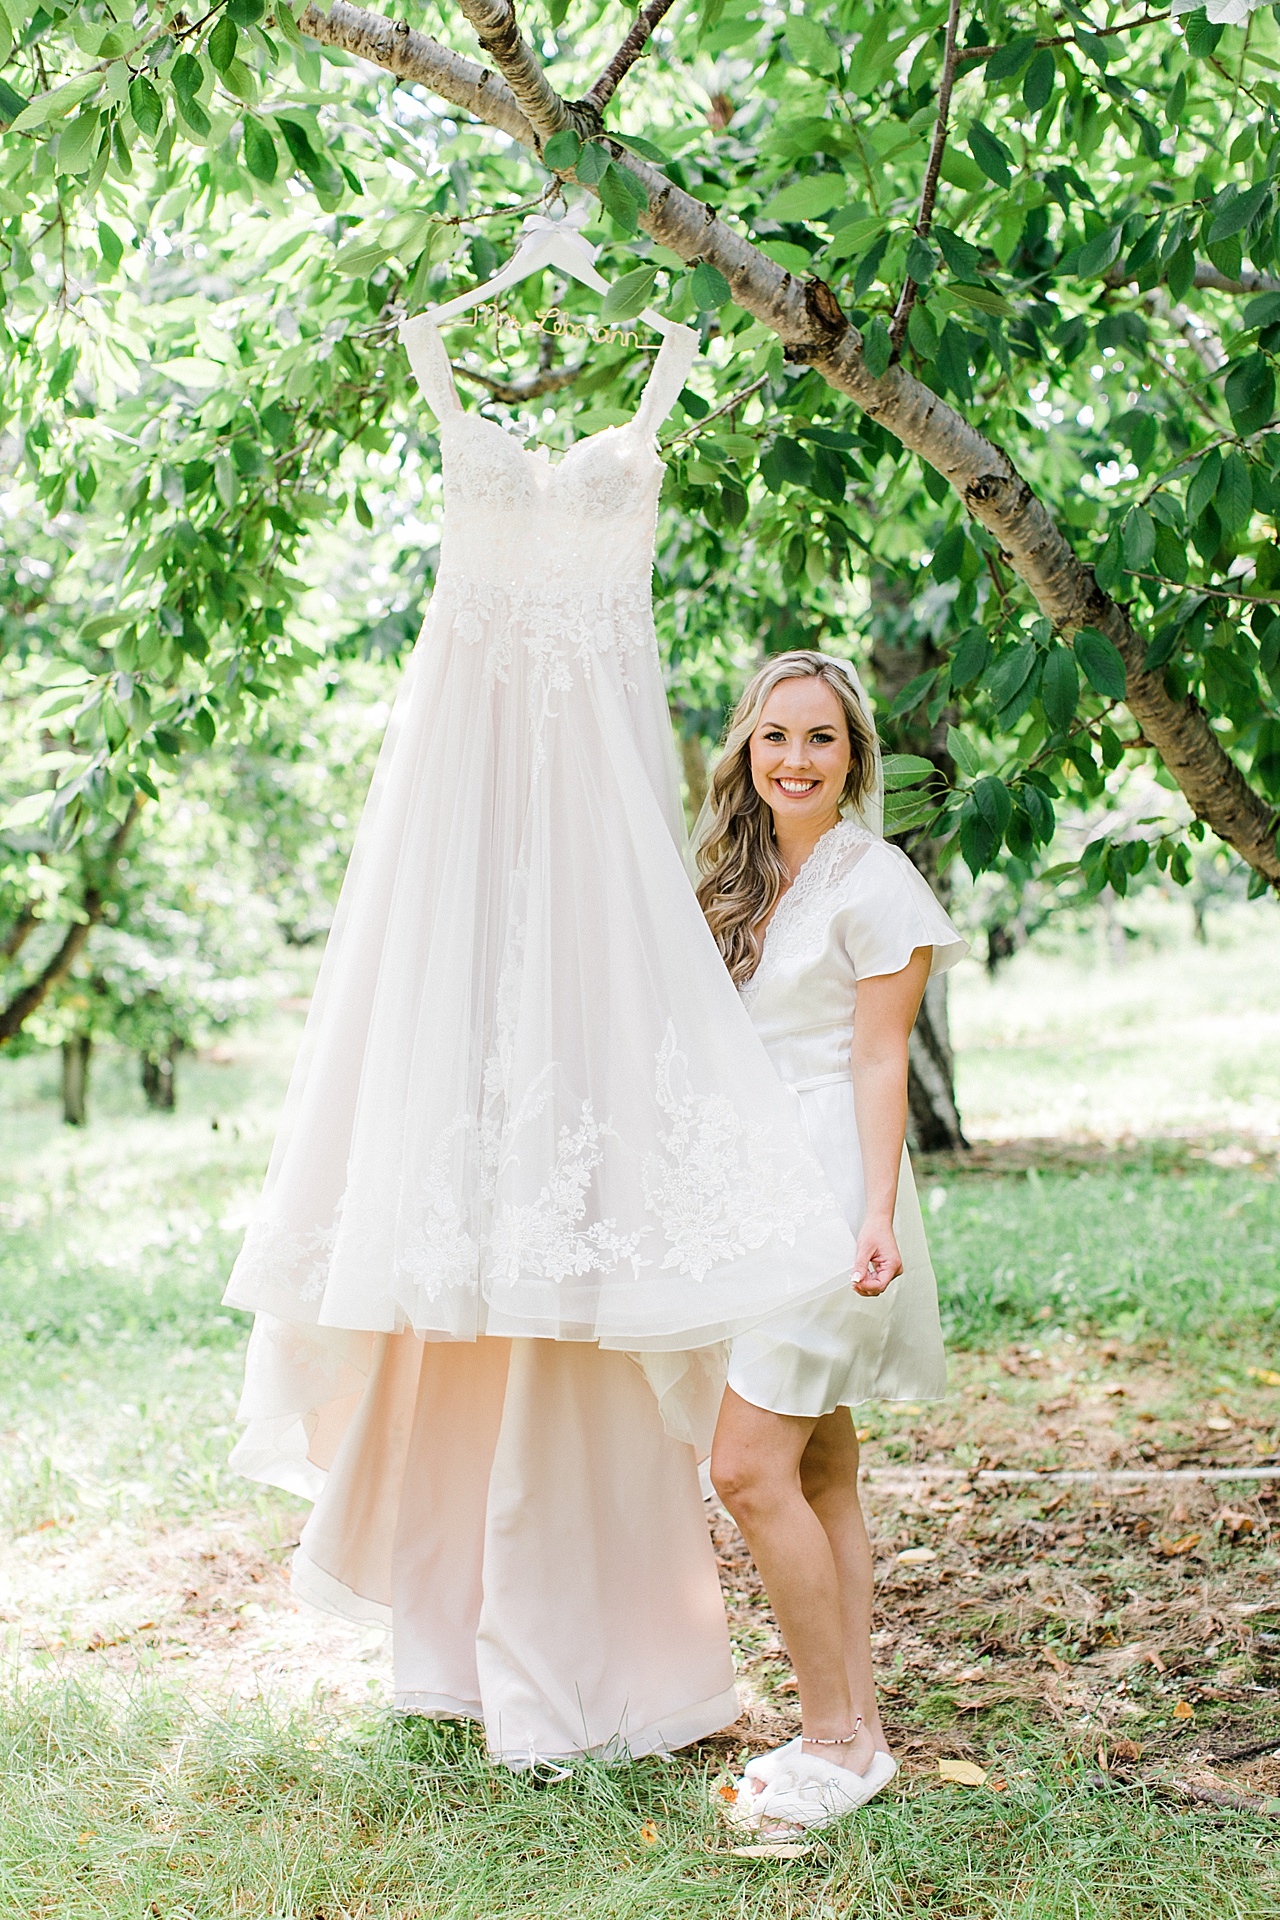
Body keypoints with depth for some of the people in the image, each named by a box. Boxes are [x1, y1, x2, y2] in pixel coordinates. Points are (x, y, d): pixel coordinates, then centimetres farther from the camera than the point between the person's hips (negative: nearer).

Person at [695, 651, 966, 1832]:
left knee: (750, 1466, -13)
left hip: (830, 1185, -8)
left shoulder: (873, 882, -7)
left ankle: (837, 1741, -1)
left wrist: (878, 1212, -18)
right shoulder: (742, 883, 16)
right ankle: (856, 1729, 15)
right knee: (822, 1470, 9)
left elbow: (879, 1063, -10)